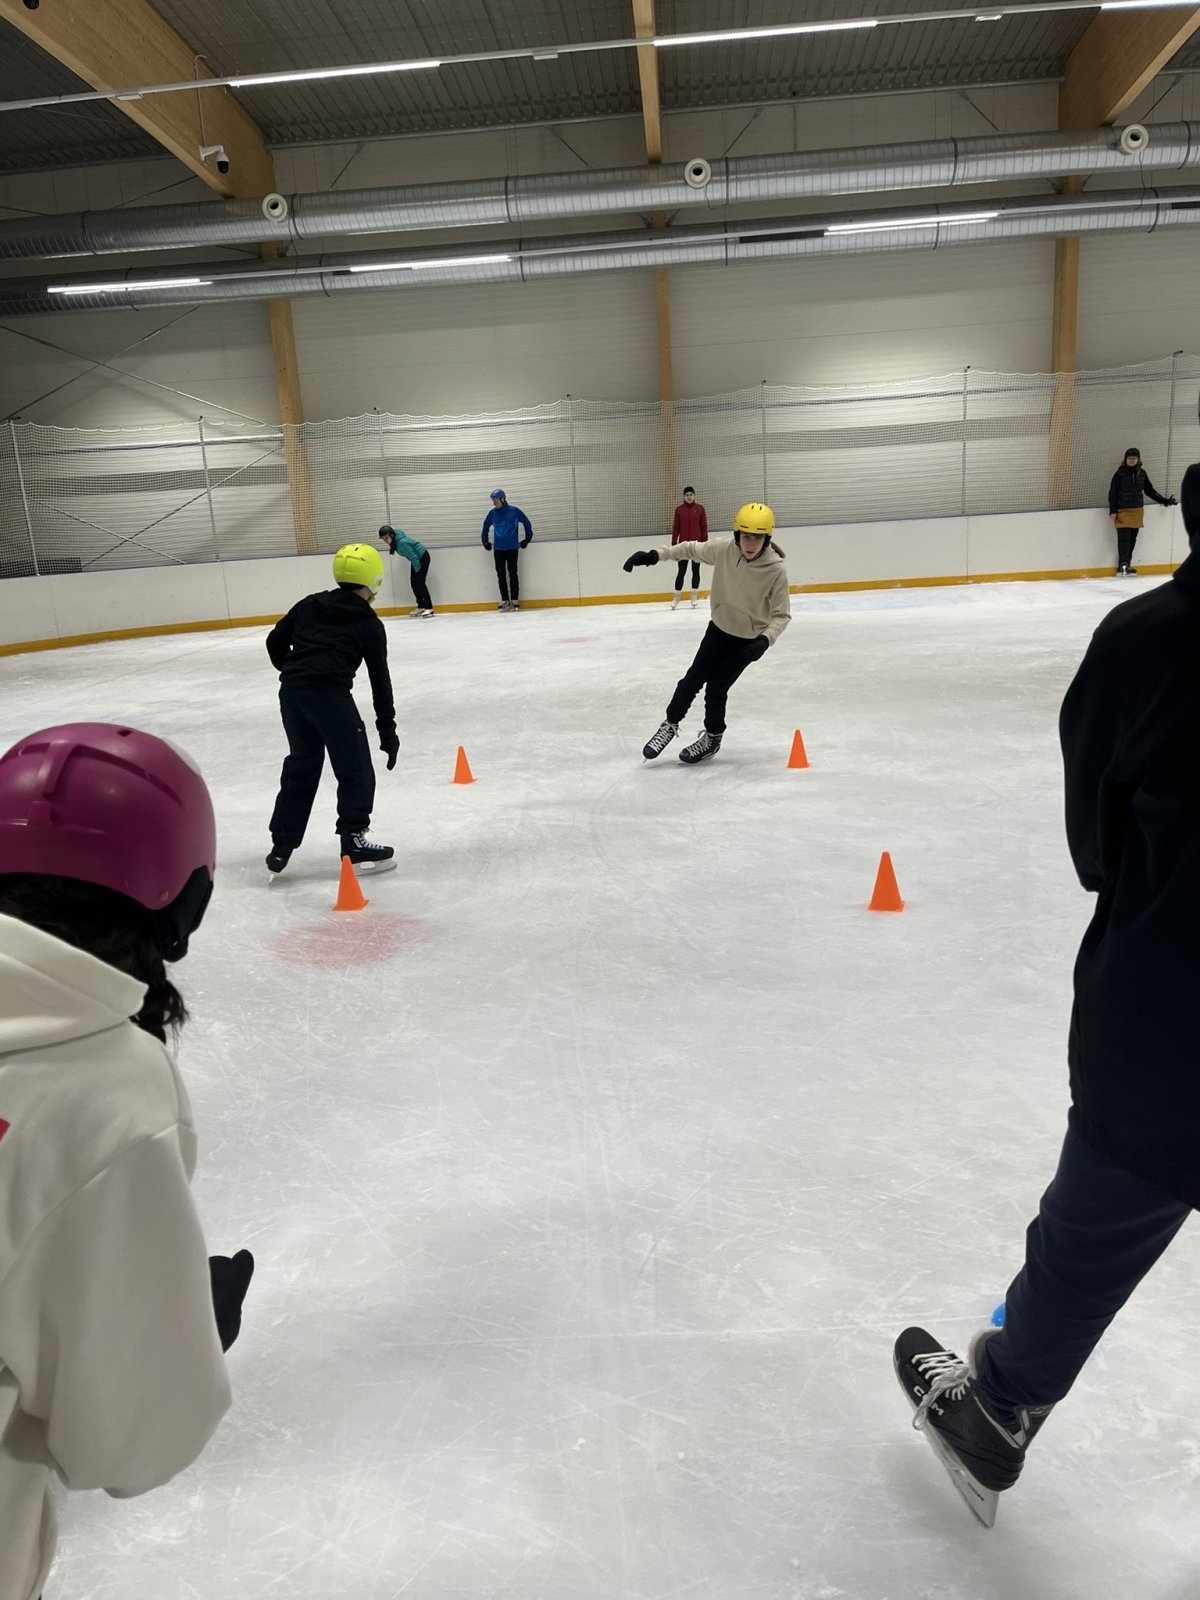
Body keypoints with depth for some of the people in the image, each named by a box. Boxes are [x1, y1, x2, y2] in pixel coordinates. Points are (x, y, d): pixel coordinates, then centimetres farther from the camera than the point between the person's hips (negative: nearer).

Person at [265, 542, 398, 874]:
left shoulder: (309, 605, 19)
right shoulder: (369, 623, 7)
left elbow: (275, 642, 16)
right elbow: (380, 679, 6)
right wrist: (387, 730, 10)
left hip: (292, 692, 6)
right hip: (330, 694, -6)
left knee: (301, 766, 19)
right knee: (355, 769, 7)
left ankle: (281, 844, 23)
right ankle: (354, 841, 9)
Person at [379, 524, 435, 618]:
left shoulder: (402, 542, -32)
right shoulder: (396, 540, -7)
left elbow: (413, 557, -28)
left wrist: (418, 571, -21)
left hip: (422, 557, -9)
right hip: (416, 558, 9)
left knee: (420, 582, -14)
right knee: (413, 582, 8)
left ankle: (429, 608, -14)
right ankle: (421, 606, 15)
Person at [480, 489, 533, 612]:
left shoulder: (514, 511, -6)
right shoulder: (492, 513, 4)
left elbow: (527, 523, 3)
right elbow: (486, 526, 19)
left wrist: (527, 539, 5)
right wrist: (485, 541, 17)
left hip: (512, 548, -3)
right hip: (498, 549, 3)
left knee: (512, 573, 0)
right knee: (501, 574, 3)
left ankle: (515, 600, 6)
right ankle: (504, 600, 10)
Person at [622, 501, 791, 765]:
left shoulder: (776, 569, -26)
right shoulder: (723, 550, -19)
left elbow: (782, 615, -19)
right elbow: (692, 549, -1)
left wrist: (765, 640, -34)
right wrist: (654, 555, -7)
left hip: (748, 639, -3)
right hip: (719, 627, 3)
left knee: (716, 687, -3)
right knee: (693, 678, 4)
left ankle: (713, 737, 22)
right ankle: (670, 724, 27)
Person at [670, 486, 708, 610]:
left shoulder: (700, 509, 0)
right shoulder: (679, 509, 2)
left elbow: (704, 527, 1)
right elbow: (675, 528, 2)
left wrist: (705, 543, -2)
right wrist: (673, 544, -2)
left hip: (697, 543, 0)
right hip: (683, 544, 0)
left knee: (695, 570, 7)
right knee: (681, 570, 1)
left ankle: (694, 596, 16)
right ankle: (677, 597, 6)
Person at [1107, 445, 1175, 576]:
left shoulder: (1142, 473, 7)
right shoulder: (1120, 473, -5)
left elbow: (1149, 490, 17)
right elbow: (1112, 493, -4)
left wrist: (1164, 500, 16)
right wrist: (1113, 511, -9)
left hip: (1137, 511, 5)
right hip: (1122, 511, -5)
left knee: (1132, 539, 5)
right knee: (1123, 538, -11)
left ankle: (1126, 565, 10)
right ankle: (1123, 566, -13)